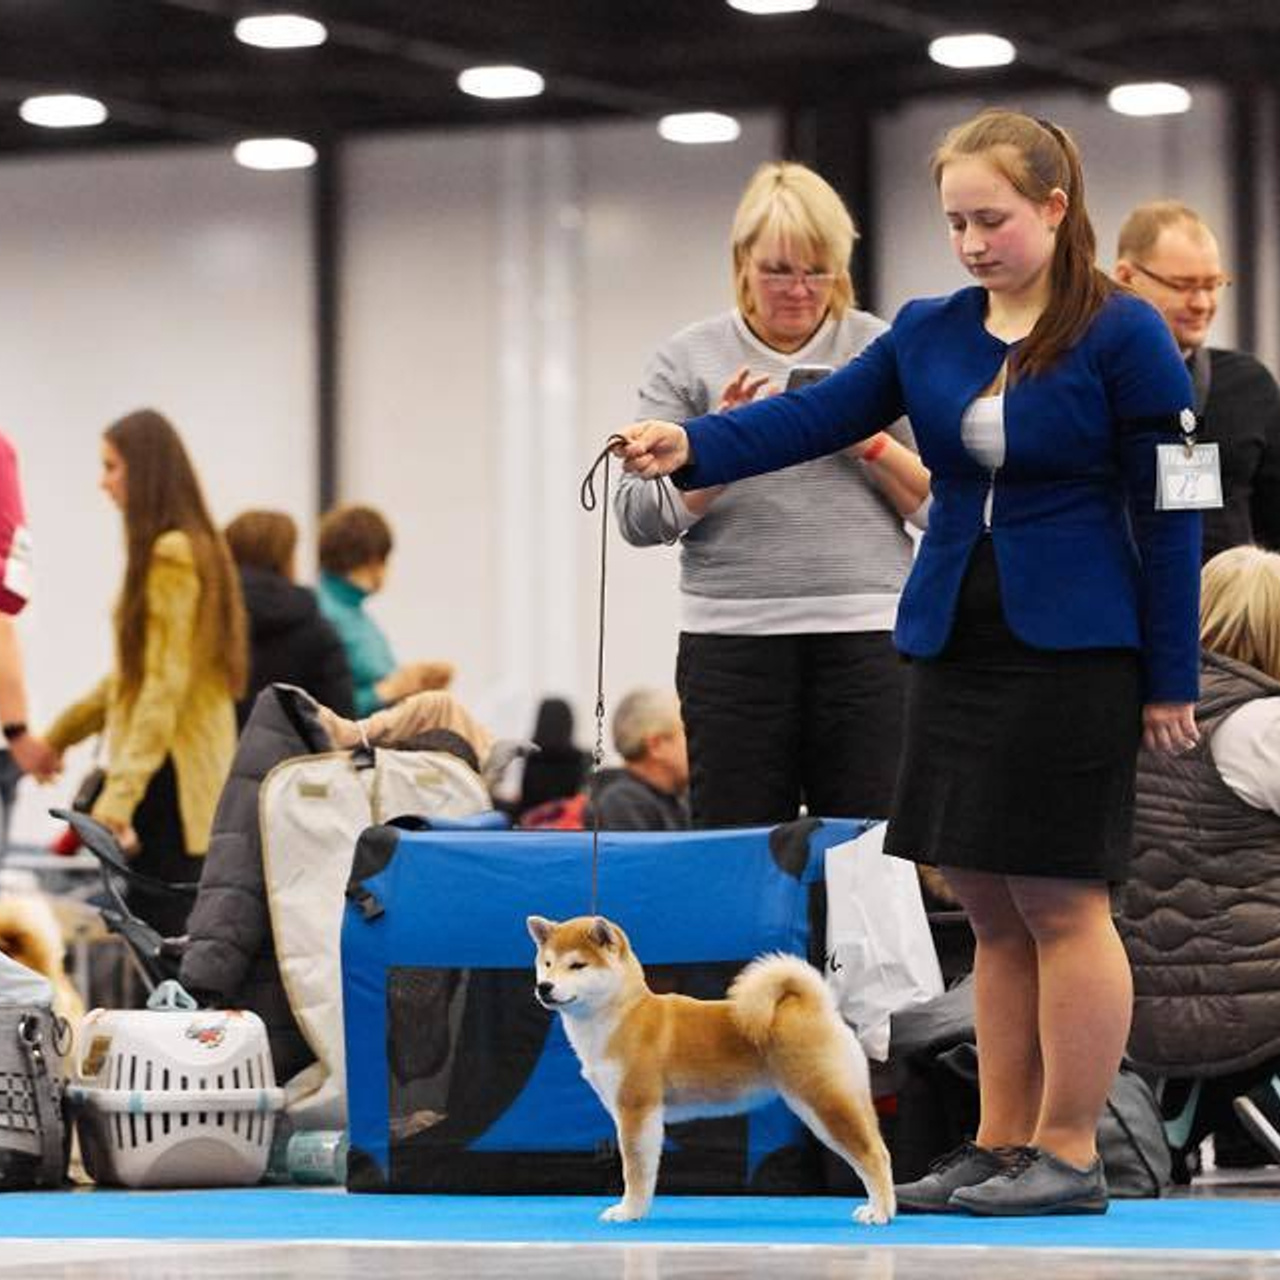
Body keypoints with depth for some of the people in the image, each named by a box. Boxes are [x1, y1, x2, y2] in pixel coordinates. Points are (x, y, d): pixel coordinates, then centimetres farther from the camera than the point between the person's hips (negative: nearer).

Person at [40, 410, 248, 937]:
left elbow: (165, 685, -19)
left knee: (162, 928, -10)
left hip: (168, 778, -10)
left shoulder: (172, 555, -13)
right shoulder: (192, 547, 17)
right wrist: (59, 735, 28)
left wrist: (122, 790, -22)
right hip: (186, 777, 10)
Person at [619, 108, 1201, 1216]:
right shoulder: (929, 333, 8)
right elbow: (819, 415, -2)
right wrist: (690, 445, -18)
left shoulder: (1123, 336, -7)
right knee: (991, 908, 9)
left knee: (1060, 902, -2)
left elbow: (1168, 511, -6)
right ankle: (1002, 1146, 16)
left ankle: (1069, 1156, 6)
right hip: (952, 647, 6)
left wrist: (1171, 679, -7)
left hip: (1071, 654, -6)